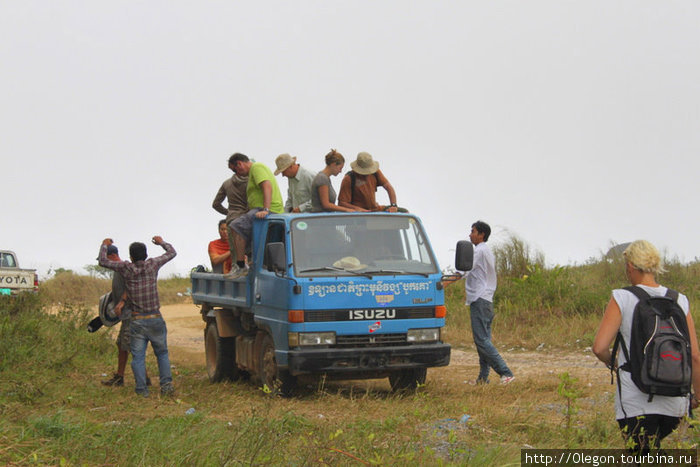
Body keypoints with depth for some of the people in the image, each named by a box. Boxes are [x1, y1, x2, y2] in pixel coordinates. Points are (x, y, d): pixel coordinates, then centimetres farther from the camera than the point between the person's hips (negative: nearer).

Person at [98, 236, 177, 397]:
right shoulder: (152, 264, -1)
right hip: (155, 319, 1)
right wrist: (161, 242, 33)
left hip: (137, 320, -1)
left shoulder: (126, 268, -4)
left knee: (137, 356, 3)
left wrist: (104, 245, 23)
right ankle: (166, 384, -1)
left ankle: (142, 389, -3)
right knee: (162, 353, 12)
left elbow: (103, 261, 6)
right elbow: (171, 253, 15)